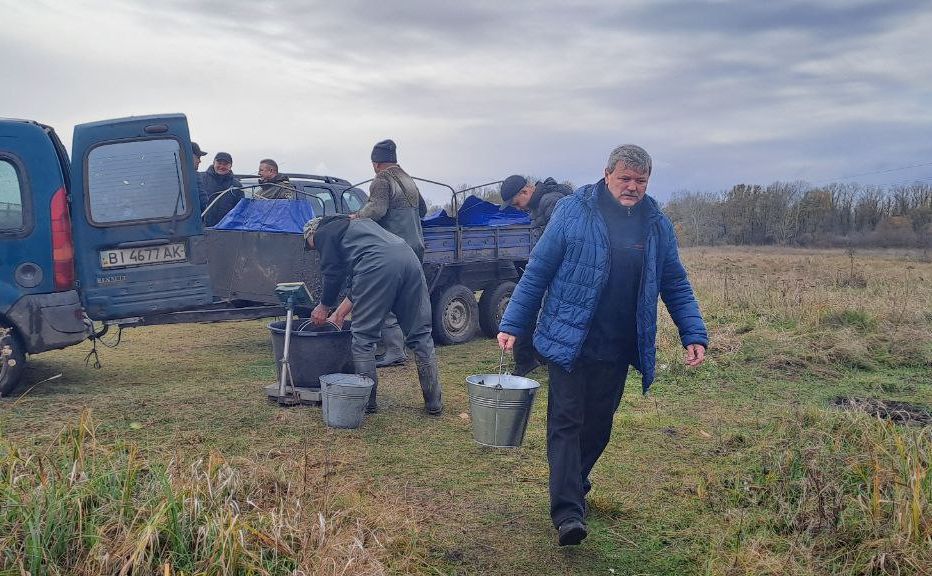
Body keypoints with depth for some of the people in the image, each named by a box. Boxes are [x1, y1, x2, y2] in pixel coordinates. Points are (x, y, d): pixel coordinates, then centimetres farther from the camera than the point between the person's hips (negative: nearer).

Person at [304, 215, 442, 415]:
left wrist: (324, 306, 29)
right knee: (420, 334, 9)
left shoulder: (323, 234, 19)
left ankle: (367, 401, 11)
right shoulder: (355, 224, 42)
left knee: (363, 337, 6)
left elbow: (332, 274, 13)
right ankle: (434, 403, 13)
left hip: (378, 266, -7)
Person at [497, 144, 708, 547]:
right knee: (566, 423, -6)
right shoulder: (573, 212, -6)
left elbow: (676, 287, 12)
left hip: (617, 351, 4)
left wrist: (694, 335, 1)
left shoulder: (658, 226, 5)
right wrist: (512, 325, -7)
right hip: (569, 343, -4)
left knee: (598, 426, 14)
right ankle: (567, 512, -3)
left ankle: (574, 486, 34)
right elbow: (537, 272, -4)